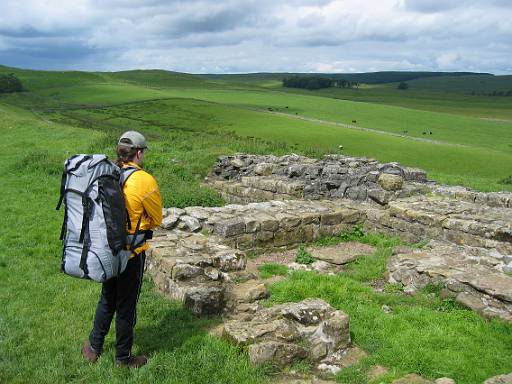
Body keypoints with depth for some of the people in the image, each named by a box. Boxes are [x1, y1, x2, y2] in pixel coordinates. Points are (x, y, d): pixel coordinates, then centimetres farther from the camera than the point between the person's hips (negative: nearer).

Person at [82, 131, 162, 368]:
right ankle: (123, 358, 27)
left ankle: (93, 348, 38)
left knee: (107, 300, 24)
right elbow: (156, 220, -5)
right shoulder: (145, 181, -18)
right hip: (132, 253, -5)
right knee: (126, 306, 10)